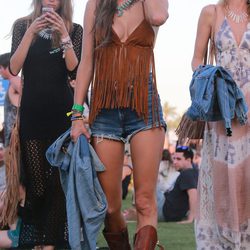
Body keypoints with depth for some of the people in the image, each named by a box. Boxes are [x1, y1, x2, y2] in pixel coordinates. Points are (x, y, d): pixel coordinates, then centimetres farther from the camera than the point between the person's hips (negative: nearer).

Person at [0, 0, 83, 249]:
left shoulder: (74, 30, 5)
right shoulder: (23, 25, 6)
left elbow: (75, 71, -6)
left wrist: (63, 36, -15)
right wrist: (31, 33, -13)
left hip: (62, 110, 0)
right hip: (32, 111, 0)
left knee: (59, 178, -4)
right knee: (36, 180, 0)